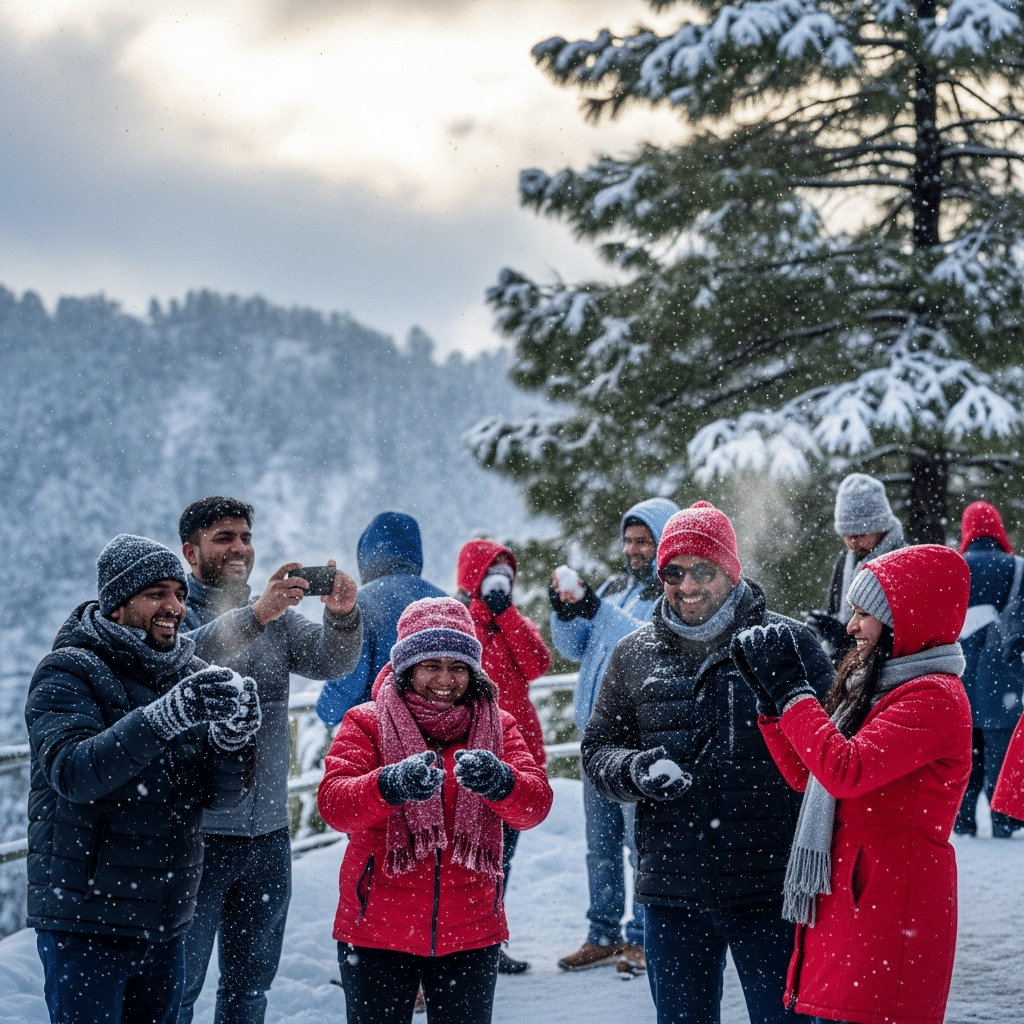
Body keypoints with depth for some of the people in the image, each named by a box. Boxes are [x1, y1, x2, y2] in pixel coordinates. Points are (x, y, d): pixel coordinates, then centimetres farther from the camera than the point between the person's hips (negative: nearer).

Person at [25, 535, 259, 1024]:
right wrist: (167, 716, -37)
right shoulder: (68, 673, -9)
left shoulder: (191, 676, 8)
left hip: (166, 923, 6)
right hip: (86, 921, -6)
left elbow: (221, 793, 1)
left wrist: (233, 734, -20)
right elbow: (74, 772, -26)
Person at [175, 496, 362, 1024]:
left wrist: (341, 616, -27)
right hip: (195, 828, -5)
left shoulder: (278, 613, 12)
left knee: (252, 981, 15)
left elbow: (329, 660, -5)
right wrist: (254, 616, -40)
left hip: (268, 829, 6)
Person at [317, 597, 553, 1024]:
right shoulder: (367, 724, -1)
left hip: (471, 934, 2)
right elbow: (332, 804, -16)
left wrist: (500, 782, -33)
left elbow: (536, 805, -10)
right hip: (377, 932, -2)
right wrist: (390, 785, -37)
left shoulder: (498, 726, 6)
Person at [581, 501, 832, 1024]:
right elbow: (598, 749, 12)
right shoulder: (633, 656, 8)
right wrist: (634, 771, -9)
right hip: (671, 888, 3)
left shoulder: (789, 643, -1)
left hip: (769, 886, -3)